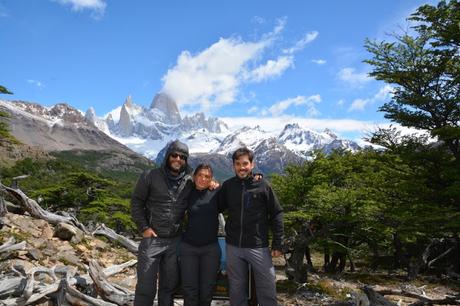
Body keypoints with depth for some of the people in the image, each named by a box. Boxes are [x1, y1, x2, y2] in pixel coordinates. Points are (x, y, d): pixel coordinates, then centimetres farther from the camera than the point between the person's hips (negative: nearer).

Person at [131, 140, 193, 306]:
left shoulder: (189, 181, 1)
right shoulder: (150, 176, -6)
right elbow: (136, 202, -1)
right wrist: (144, 228, -8)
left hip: (175, 242, 3)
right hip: (152, 239, -3)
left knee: (169, 286, 16)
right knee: (146, 287, 5)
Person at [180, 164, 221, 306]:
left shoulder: (216, 194, -3)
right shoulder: (188, 194, 1)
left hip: (211, 247, 0)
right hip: (188, 247, 1)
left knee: (207, 289, 9)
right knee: (189, 290, 5)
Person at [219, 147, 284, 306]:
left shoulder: (263, 186, -5)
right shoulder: (227, 185, 2)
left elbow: (276, 215, -3)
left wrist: (277, 244, -5)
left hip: (259, 247, -2)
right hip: (233, 247, 3)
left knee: (267, 289, 5)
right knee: (236, 290, 16)